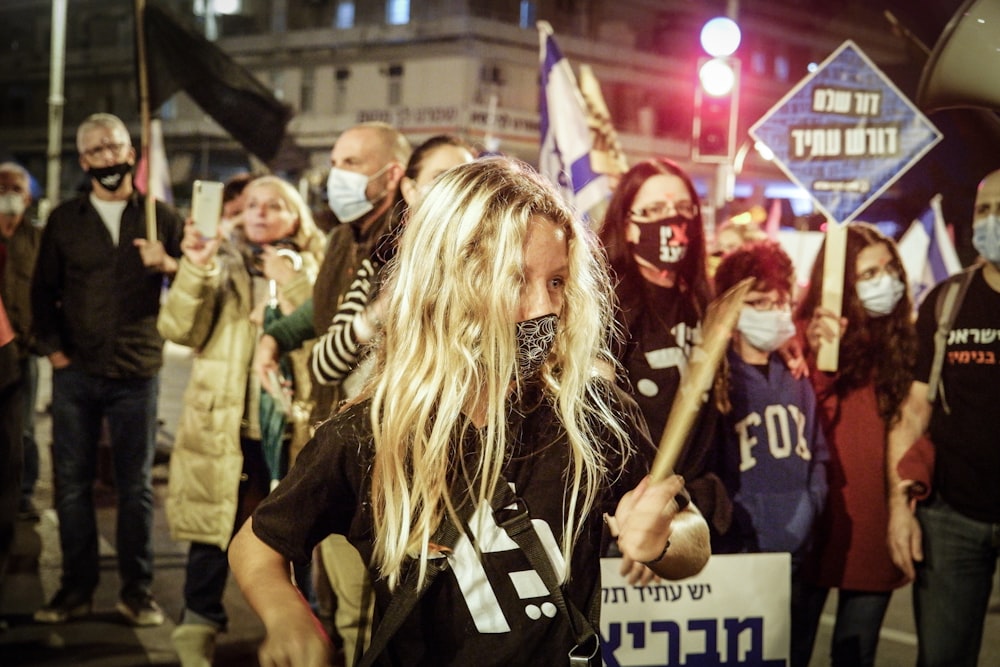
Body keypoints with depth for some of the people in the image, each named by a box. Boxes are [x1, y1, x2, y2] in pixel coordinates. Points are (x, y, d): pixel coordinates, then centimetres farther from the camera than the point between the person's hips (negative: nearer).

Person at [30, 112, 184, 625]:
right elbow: (43, 290, 14)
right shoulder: (65, 221, 10)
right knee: (71, 482, 4)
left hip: (137, 371, -1)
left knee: (136, 486, 3)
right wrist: (53, 347, 2)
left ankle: (137, 592, 11)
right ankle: (77, 588, 14)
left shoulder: (160, 217, 7)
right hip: (76, 371, 1)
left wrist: (168, 264, -14)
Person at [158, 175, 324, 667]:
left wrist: (293, 284, -14)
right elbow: (179, 329, -5)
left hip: (290, 423, 1)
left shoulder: (309, 270, 10)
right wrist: (195, 268, -17)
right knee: (213, 526, 1)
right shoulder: (222, 264, 8)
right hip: (223, 422, 0)